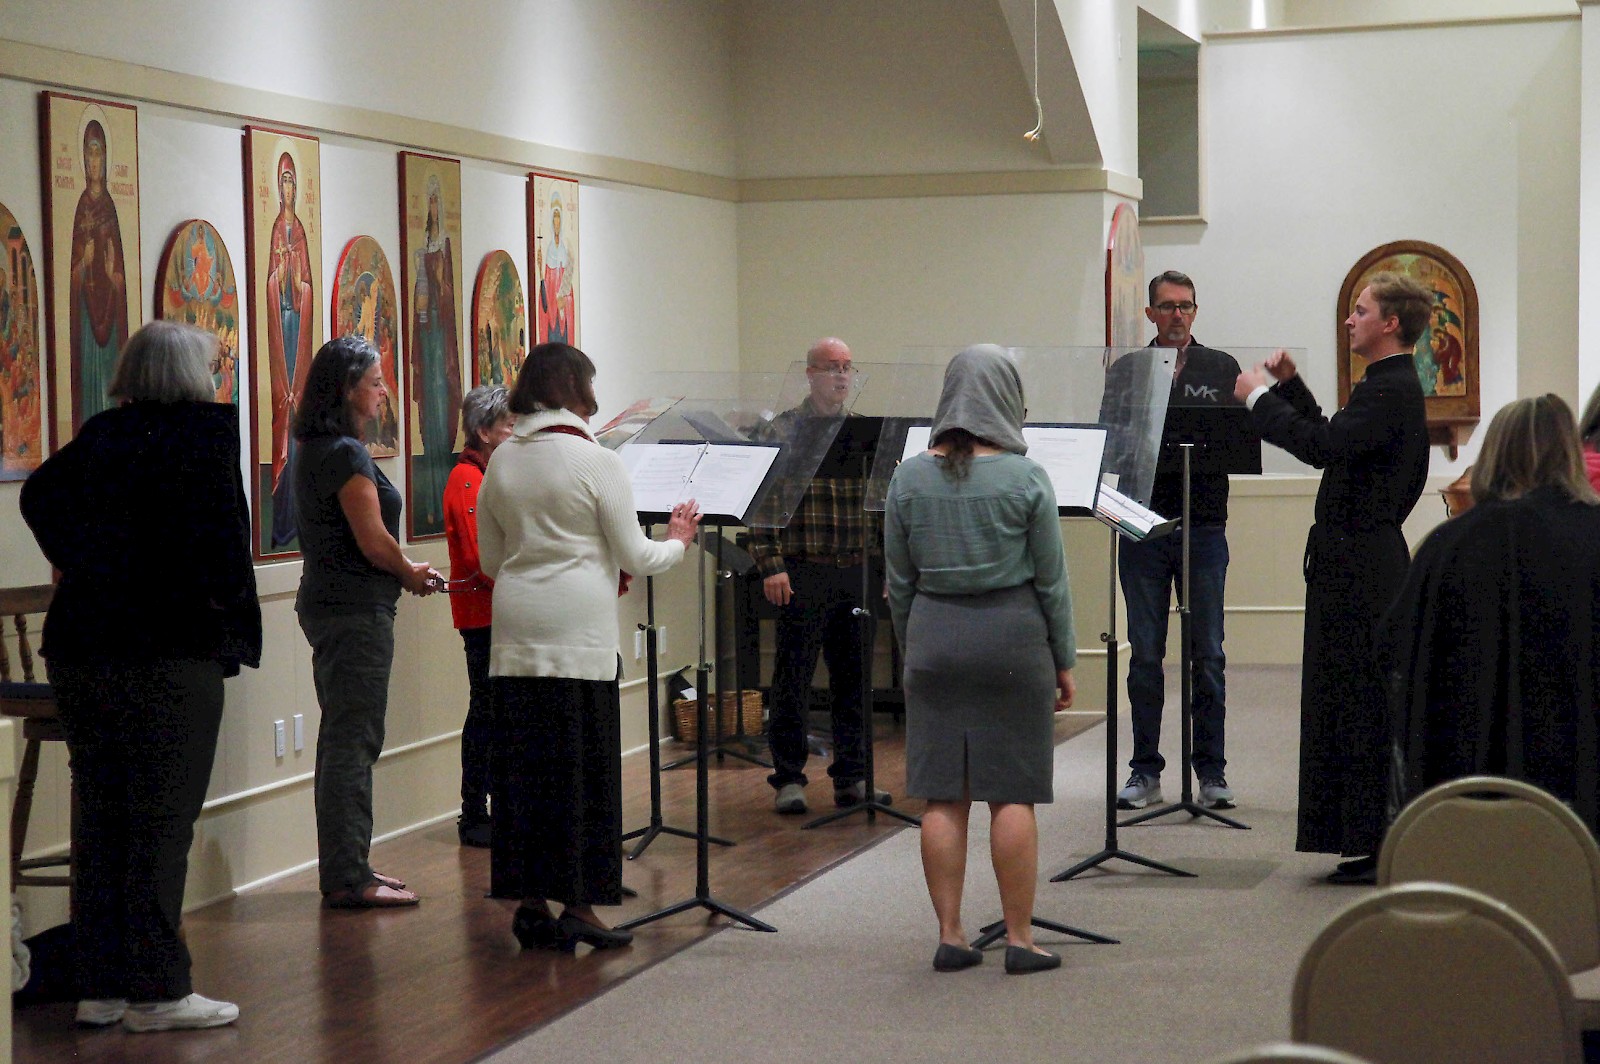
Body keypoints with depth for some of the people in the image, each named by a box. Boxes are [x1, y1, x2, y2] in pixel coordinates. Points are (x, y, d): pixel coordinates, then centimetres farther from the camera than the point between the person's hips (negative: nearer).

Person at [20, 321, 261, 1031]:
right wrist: (222, 598, -7)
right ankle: (158, 992, 3)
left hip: (78, 646, 6)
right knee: (161, 821, 0)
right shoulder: (204, 431, -9)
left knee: (98, 818, 12)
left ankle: (99, 986, 18)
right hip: (169, 648, -6)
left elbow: (39, 494, 17)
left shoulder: (102, 433, 10)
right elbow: (218, 527, -20)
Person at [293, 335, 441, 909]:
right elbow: (375, 543, -19)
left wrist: (404, 571, 10)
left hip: (325, 602, 10)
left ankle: (344, 867, 23)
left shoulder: (315, 451, 13)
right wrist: (412, 575, -1)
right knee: (352, 743, -6)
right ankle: (348, 879, -3)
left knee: (342, 739, 15)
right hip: (356, 610, -10)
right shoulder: (346, 454, -17)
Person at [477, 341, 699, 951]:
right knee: (583, 766, 2)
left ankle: (530, 903, 11)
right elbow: (634, 558, -4)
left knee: (523, 765, 8)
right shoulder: (596, 462, -7)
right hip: (579, 631, -5)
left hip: (515, 632, 5)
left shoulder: (500, 462, 8)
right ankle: (578, 905, 5)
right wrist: (678, 541, 15)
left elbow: (489, 561, 15)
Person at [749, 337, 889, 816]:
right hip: (804, 573, -5)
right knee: (793, 678, 0)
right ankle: (789, 779, 8)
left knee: (853, 678, 9)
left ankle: (852, 777, 17)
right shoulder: (782, 432, -2)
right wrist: (770, 565, -14)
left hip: (857, 574, 5)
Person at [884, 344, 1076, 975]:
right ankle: (1019, 939, 7)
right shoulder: (1025, 479, -7)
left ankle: (950, 936, 9)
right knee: (1012, 795, 2)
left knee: (942, 797, 6)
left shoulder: (909, 479, 1)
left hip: (933, 639, 3)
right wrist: (1064, 660, 7)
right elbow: (1051, 579, -3)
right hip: (1012, 639, -3)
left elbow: (898, 581, 6)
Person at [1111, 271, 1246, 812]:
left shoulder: (1221, 368, 8)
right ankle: (1145, 771, 11)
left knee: (1207, 654, 3)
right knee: (1145, 654, 4)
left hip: (1203, 526, 0)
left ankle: (1211, 771, 10)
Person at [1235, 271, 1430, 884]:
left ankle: (1380, 850, -1)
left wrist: (1260, 397, -16)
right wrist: (1289, 385, 18)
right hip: (1359, 564, 11)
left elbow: (1322, 445, -27)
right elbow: (1331, 442, 24)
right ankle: (1370, 844, 20)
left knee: (1363, 706, -6)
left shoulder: (1391, 390, -16)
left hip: (1362, 571, -11)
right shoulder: (1390, 385, 17)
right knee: (1348, 703, 14)